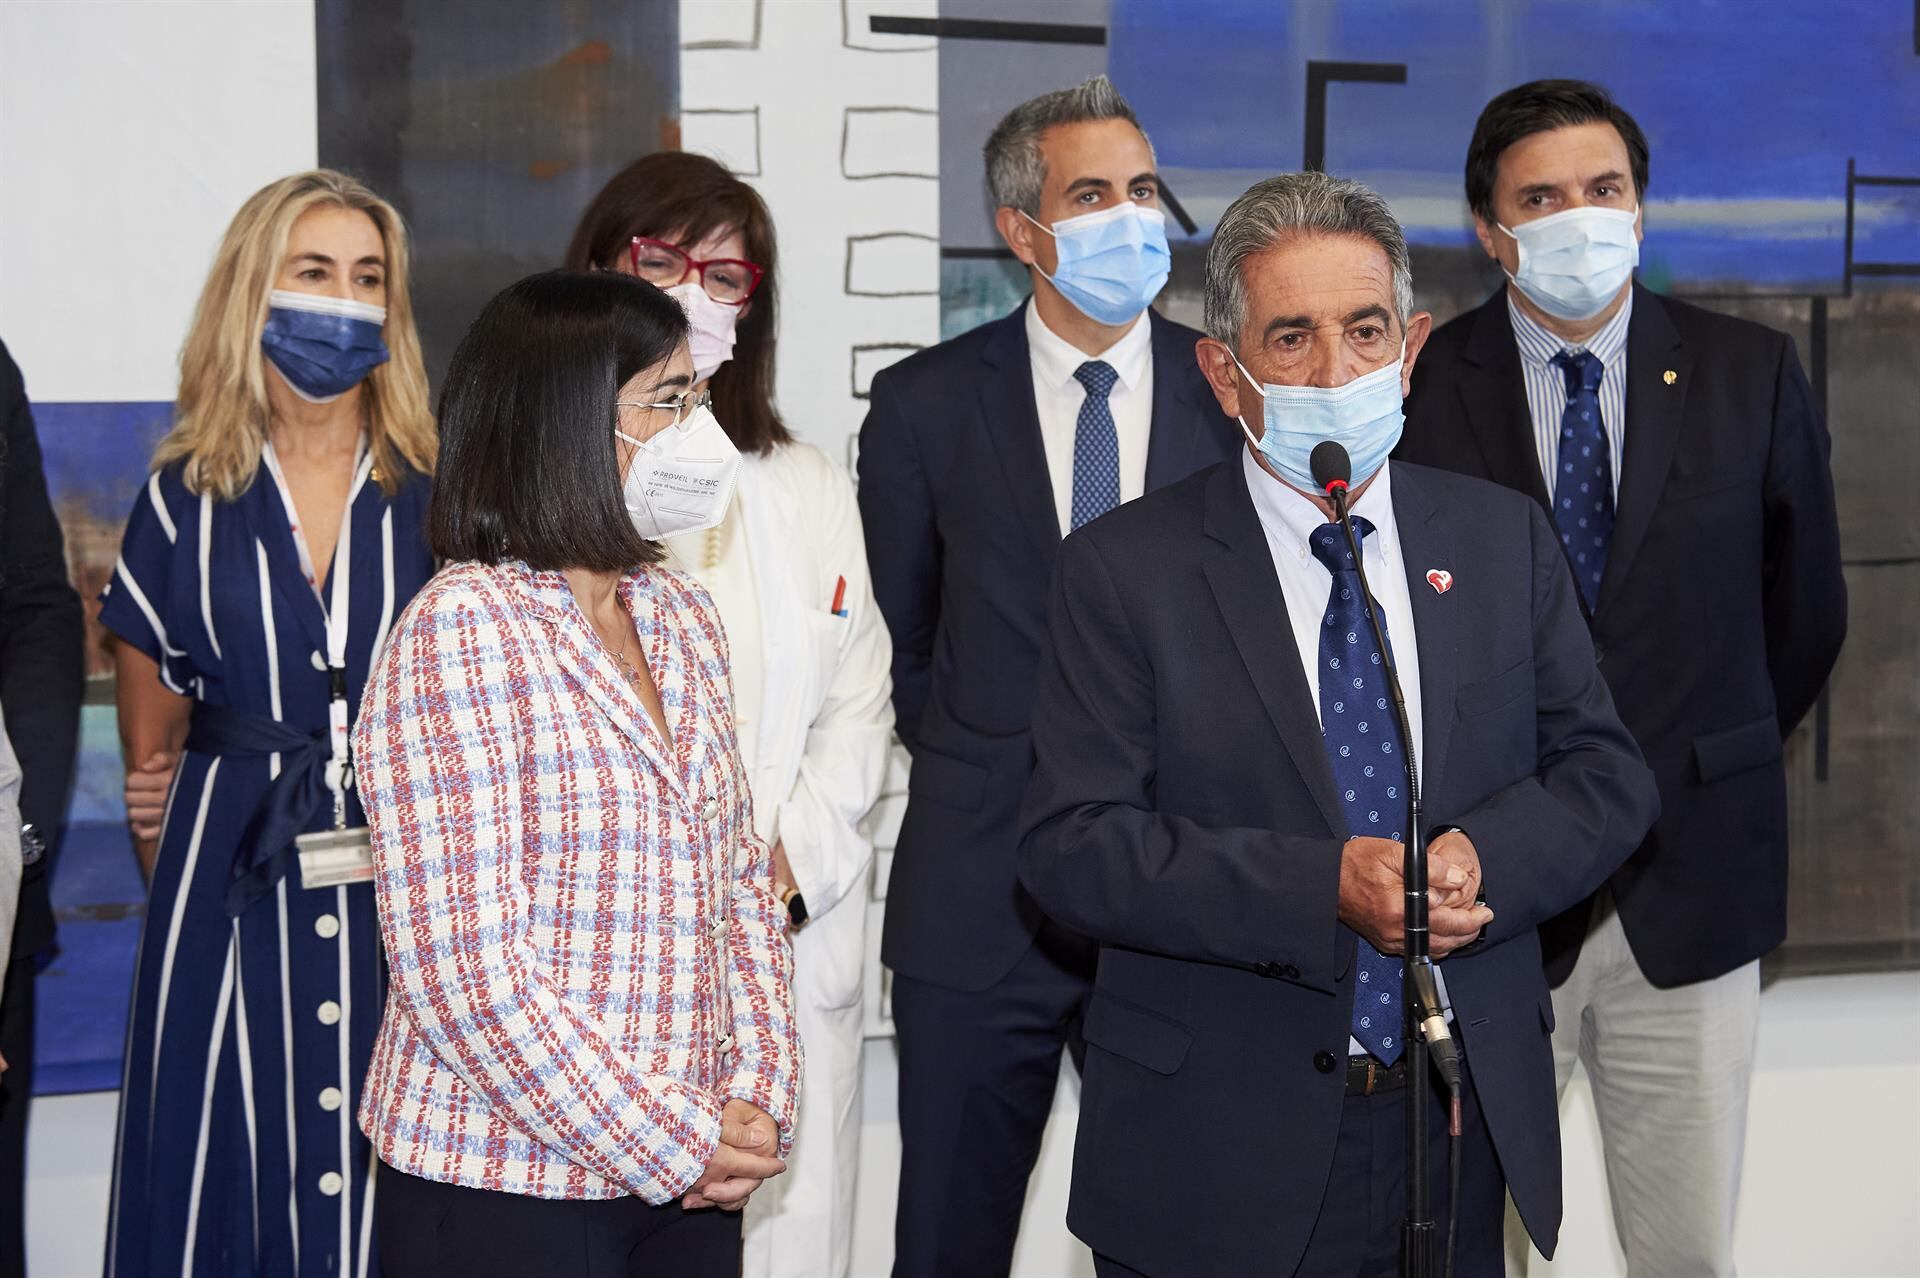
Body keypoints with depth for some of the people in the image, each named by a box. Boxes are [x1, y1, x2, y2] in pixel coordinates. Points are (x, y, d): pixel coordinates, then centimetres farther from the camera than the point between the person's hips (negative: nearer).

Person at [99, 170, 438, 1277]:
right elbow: (154, 713, 12)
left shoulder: (439, 493, 2)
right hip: (235, 891, 1)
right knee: (231, 1182, 4)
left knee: (395, 1185, 2)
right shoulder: (188, 499, 6)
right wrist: (175, 875, 10)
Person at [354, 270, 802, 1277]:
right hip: (504, 1192, -6)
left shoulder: (680, 616, 8)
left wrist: (756, 1098, -1)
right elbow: (460, 968, -19)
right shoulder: (459, 633, -14)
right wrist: (670, 1143, -14)